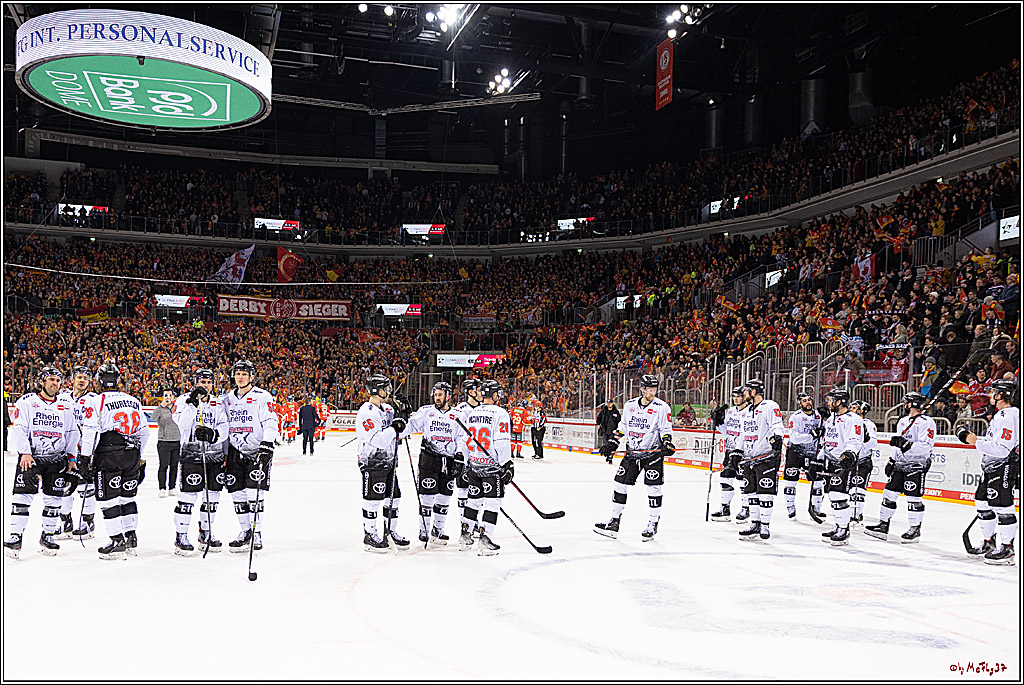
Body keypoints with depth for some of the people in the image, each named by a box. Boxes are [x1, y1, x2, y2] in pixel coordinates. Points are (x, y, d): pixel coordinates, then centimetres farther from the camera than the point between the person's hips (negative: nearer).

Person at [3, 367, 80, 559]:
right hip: (30, 457, -3)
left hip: (57, 459, 3)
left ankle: (48, 536, 17)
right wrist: (25, 453, -16)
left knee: (53, 499, 4)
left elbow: (72, 434, 16)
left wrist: (72, 458, 9)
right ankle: (15, 537, -6)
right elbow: (19, 429, -5)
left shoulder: (66, 407, 12)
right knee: (23, 496, -11)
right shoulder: (26, 402, 1)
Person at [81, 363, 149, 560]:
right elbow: (144, 431, 18)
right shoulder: (134, 401, 13)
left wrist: (85, 457, -3)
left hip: (108, 455, -6)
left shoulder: (99, 401, -6)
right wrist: (139, 458, 25)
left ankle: (118, 542, -1)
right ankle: (131, 540, 17)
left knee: (108, 498, 0)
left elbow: (90, 430, -11)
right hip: (132, 455, 6)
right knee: (128, 497, 15)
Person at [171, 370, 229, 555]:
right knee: (189, 494, -10)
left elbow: (224, 428, 3)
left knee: (213, 494, 9)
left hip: (215, 454, 4)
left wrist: (212, 433, -16)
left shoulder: (218, 403, 11)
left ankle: (206, 532, 24)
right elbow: (181, 423, -16)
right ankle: (181, 536, 0)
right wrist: (193, 403, -24)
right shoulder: (183, 400, 0)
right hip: (191, 453, -4)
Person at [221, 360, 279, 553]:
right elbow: (223, 426, 19)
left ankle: (257, 533, -1)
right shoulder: (227, 399, 12)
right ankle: (245, 531, 17)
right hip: (235, 451, 5)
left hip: (257, 450, -5)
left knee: (255, 492, -10)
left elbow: (270, 422, -11)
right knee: (237, 493, 5)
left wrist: (267, 445, -21)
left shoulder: (262, 397, -5)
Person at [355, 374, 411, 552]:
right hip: (372, 462, -9)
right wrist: (395, 427, -24)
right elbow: (376, 441, -26)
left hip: (389, 461, 9)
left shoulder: (387, 408, 10)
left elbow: (401, 430, 20)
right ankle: (369, 536, 9)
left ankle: (390, 532, 24)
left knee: (394, 497, 12)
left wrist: (403, 414, 2)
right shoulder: (366, 412, -18)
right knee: (372, 499, -2)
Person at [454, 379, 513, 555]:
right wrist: (507, 465, -12)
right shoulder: (500, 413, -11)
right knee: (492, 500, 0)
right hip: (493, 466, -6)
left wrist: (466, 463, 22)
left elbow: (462, 441, 13)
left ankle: (465, 535, 22)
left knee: (474, 499, 17)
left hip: (474, 465, 6)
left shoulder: (470, 413, 8)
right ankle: (486, 539, -3)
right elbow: (502, 443, -17)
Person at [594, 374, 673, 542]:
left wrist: (667, 443, -23)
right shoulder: (629, 405, 6)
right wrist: (612, 442, 10)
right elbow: (622, 426, 16)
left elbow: (666, 429, -6)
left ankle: (653, 524, 11)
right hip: (632, 451, 4)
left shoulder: (662, 408, -8)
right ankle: (614, 521, 14)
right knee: (620, 484, 4)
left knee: (653, 488, -4)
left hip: (653, 452, -4)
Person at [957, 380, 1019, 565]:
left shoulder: (1009, 416, -19)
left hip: (1005, 468, -11)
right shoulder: (1000, 414, 15)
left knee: (1001, 506, -8)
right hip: (991, 467, 11)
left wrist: (976, 442, -21)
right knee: (983, 503, 14)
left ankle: (1007, 548, 0)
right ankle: (989, 543, 25)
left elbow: (1001, 449, -25)